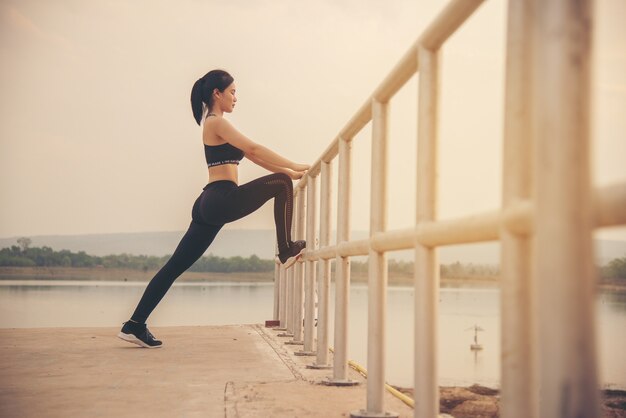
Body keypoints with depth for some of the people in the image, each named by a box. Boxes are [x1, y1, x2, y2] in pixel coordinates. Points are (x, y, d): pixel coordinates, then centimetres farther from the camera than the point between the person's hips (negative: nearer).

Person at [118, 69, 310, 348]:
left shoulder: (215, 124, 27)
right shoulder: (216, 122, -3)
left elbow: (251, 156, 25)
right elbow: (254, 149, -11)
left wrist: (289, 170, 20)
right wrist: (293, 167, -8)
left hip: (210, 205, 10)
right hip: (222, 199, -10)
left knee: (175, 266, 7)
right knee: (281, 184, -7)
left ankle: (135, 325, 9)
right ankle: (286, 251, -2)